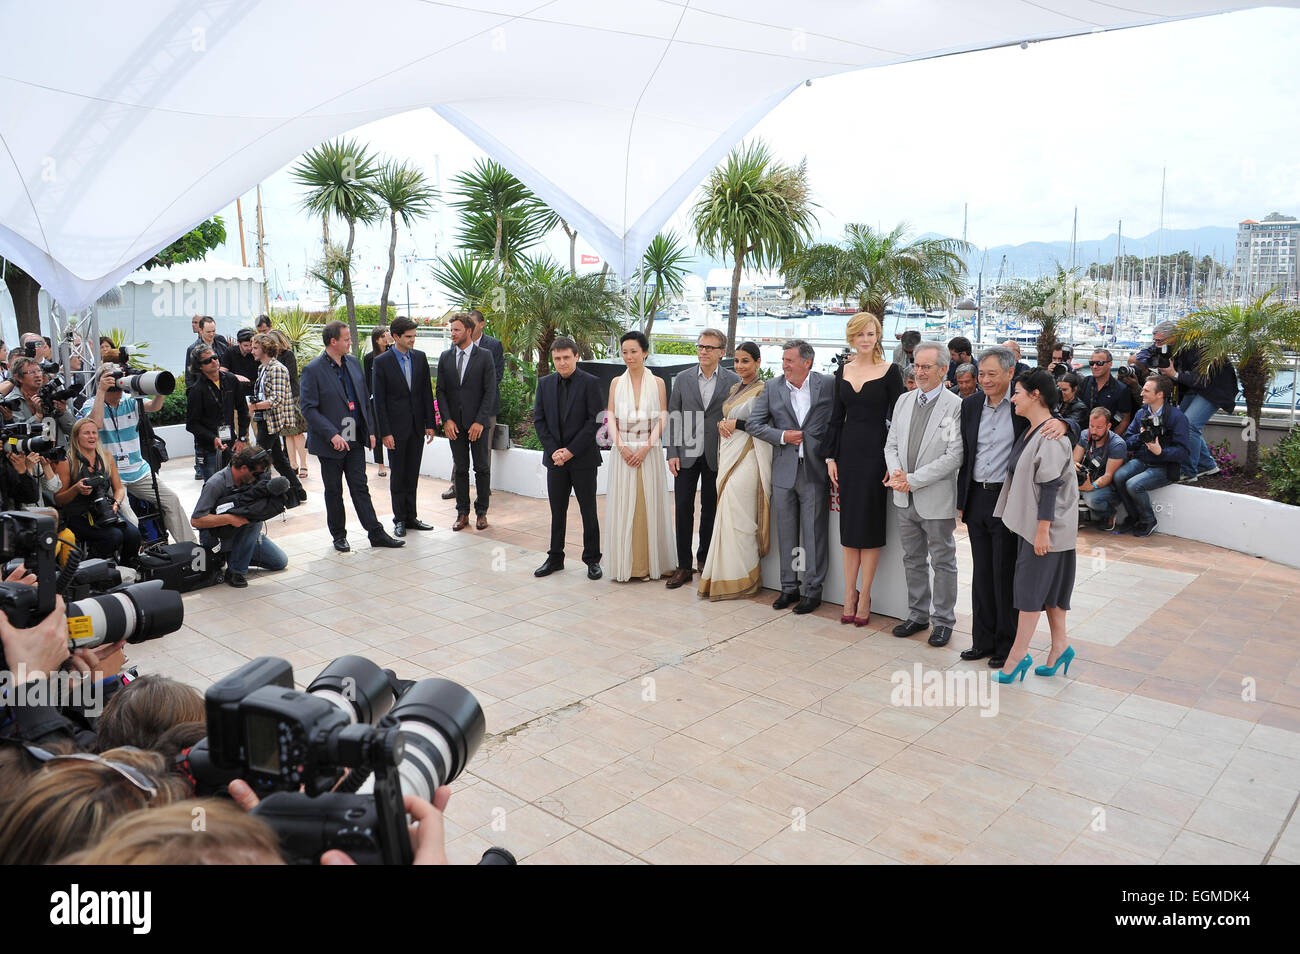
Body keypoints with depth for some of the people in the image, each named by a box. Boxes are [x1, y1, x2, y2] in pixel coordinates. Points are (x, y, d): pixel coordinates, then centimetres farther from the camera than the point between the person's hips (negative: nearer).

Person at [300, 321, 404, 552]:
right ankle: (339, 536, 22)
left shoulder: (353, 363, 8)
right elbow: (308, 409, -14)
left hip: (355, 440, 5)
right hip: (330, 444, -5)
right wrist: (332, 435, -21)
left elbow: (364, 399, 14)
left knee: (360, 488, 8)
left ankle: (376, 533, 11)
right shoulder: (313, 371, -11)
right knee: (334, 492, 9)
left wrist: (370, 430, 7)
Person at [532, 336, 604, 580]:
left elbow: (595, 421, -10)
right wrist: (554, 450, -6)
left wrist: (571, 450, -13)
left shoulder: (590, 383, -6)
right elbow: (539, 420, 7)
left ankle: (592, 559, 15)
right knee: (557, 511, 11)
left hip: (583, 459, -4)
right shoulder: (545, 383, 8)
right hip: (555, 458, 4)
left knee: (588, 511, 4)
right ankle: (555, 558, 21)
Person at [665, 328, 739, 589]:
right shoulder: (682, 379, 7)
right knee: (683, 508, 0)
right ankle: (684, 566, 7)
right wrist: (672, 453, -2)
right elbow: (673, 417, 6)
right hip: (687, 455, 1)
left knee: (710, 509, 8)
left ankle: (704, 559, 24)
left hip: (716, 457, -1)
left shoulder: (733, 381, 1)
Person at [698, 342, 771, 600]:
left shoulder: (762, 390, -8)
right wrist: (722, 423, 2)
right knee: (727, 517, 7)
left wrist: (737, 424, -13)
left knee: (736, 518, -8)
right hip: (728, 457, 8)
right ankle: (724, 575, 13)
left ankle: (739, 579, 1)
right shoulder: (734, 388, 17)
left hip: (746, 458, -8)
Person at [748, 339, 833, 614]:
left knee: (814, 534, 2)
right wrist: (782, 436, -8)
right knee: (786, 534, 11)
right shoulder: (772, 387, 4)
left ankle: (813, 590, 14)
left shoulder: (828, 384, -2)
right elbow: (753, 424, 5)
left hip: (815, 470, -3)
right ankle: (789, 588, 23)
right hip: (784, 471, 3)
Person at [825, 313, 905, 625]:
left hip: (875, 451, -4)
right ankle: (849, 593, 15)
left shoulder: (889, 371, -4)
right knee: (849, 524, 7)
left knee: (870, 523, 1)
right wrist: (831, 457, 5)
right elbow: (837, 417, 11)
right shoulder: (843, 371, 9)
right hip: (847, 451, 4)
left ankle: (864, 596, 10)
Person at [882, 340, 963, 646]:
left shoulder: (955, 406, -12)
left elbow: (954, 456, -17)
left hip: (937, 500, -6)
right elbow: (891, 444, 10)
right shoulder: (903, 401, 8)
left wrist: (913, 480, -18)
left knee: (943, 562, 8)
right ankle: (918, 615, 30)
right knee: (913, 560, 16)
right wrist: (896, 472, -10)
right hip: (906, 498, 6)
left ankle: (943, 621, 20)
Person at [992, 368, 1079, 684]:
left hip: (1046, 526, -9)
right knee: (1048, 586, 14)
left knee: (1032, 585, -3)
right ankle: (1060, 647, 24)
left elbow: (1050, 487, -21)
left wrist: (1043, 530, -21)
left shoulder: (1051, 436, -19)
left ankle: (1018, 654, 3)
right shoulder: (1030, 431, 10)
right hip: (1029, 522, 9)